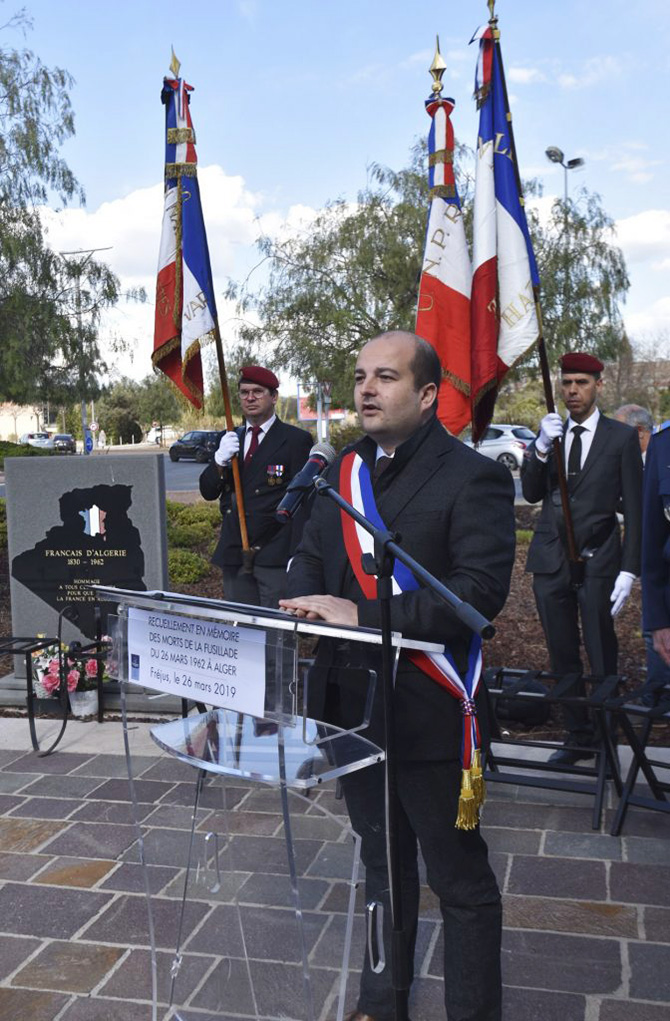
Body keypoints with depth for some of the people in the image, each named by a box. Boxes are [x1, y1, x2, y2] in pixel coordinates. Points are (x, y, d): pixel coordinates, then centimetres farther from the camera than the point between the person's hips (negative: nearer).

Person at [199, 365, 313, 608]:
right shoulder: (230, 440, 14)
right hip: (234, 555, 5)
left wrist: (297, 559, -13)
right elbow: (207, 492, 11)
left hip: (275, 558, -5)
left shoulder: (296, 440, -2)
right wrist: (220, 459, -9)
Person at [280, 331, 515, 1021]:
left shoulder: (472, 477, -13)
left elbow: (480, 589, -23)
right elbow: (309, 556, 14)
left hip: (425, 713, -7)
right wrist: (306, 603, -9)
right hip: (352, 705, 7)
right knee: (382, 866, 25)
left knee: (460, 880, 11)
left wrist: (363, 614, -27)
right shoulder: (342, 470, 9)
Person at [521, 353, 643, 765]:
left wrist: (629, 569, -8)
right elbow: (531, 494, 2)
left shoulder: (622, 437, 0)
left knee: (602, 660, 2)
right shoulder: (549, 433, 10)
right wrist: (541, 448, -14)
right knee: (563, 657, 11)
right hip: (551, 560, 4)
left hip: (598, 561, -3)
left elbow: (635, 509, -2)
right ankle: (579, 737, 25)